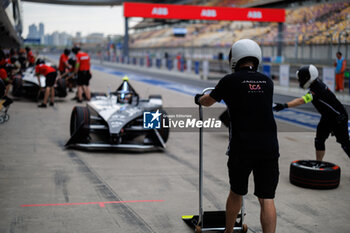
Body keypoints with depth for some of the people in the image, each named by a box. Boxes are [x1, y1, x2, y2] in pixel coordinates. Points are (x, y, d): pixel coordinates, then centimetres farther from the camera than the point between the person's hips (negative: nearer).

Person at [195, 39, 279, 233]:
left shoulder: (230, 80, -1)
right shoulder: (267, 82, 10)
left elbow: (207, 102, 15)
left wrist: (198, 99, 38)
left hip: (242, 147, -2)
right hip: (269, 147, 2)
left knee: (236, 193, 18)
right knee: (266, 198, 3)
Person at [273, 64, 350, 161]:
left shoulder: (317, 90, -32)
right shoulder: (316, 83, -4)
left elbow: (301, 101, -44)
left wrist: (285, 105, -53)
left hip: (339, 118, -9)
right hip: (327, 117, 9)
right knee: (319, 140, 7)